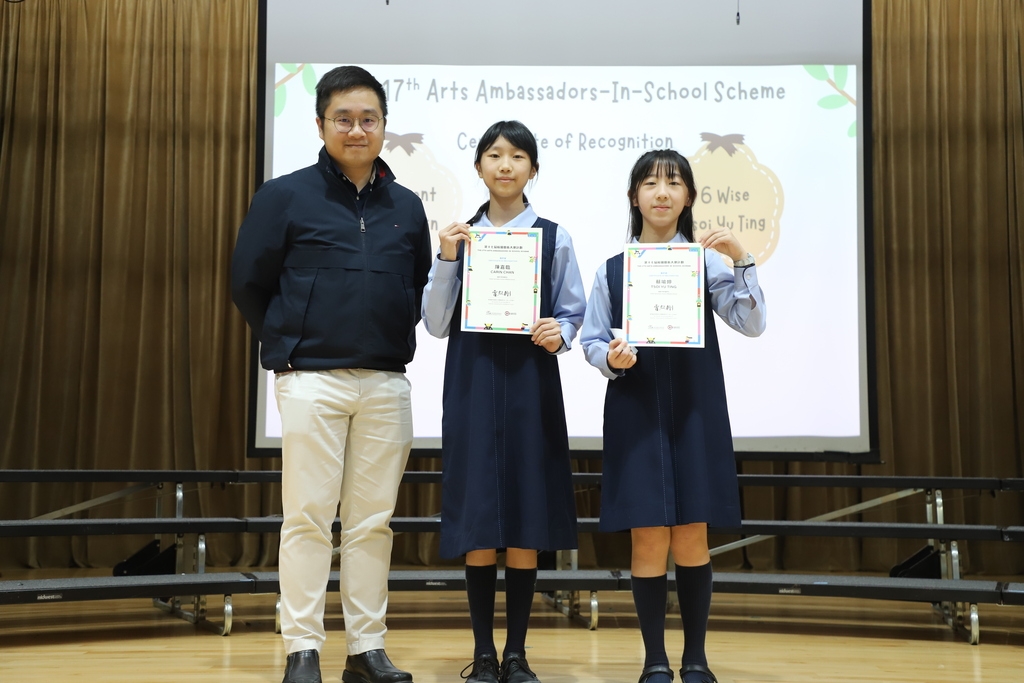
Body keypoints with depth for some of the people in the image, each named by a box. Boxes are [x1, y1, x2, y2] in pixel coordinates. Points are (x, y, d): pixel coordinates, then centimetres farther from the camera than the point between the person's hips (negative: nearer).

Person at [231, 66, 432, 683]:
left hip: (387, 383, 3)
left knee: (373, 520, 7)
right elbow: (249, 283, 4)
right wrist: (289, 344, 6)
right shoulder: (285, 196, 2)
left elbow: (422, 288, 21)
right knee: (308, 517, -1)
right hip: (311, 379, -3)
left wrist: (394, 342, 10)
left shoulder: (407, 206, 12)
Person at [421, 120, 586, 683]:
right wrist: (446, 260, -8)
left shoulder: (554, 237, 6)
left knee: (526, 521, 2)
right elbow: (436, 324, 3)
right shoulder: (460, 235, 7)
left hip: (531, 382, 0)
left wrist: (559, 333, -13)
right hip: (473, 382, 0)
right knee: (478, 519, 1)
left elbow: (573, 311, 9)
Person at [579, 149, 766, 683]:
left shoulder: (706, 260, 5)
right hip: (635, 411, 0)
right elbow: (591, 340, 7)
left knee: (692, 538, 3)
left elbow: (751, 324, -3)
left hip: (695, 410, 0)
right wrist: (610, 358, -14)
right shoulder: (612, 269, 6)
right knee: (648, 539, 0)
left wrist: (740, 260, -13)